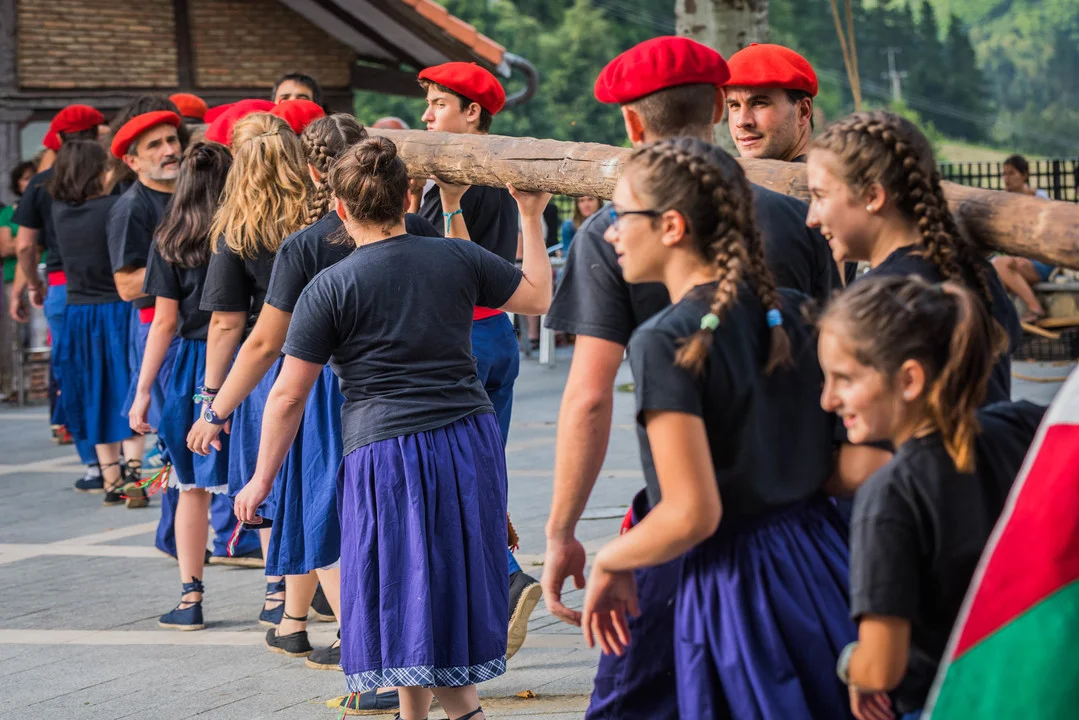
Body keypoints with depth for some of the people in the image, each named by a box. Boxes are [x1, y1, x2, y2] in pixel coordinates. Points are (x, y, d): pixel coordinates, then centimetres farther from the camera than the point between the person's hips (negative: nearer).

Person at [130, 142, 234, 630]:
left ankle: (190, 599, 9)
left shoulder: (169, 243, -3)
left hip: (192, 367, 0)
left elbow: (165, 321, -4)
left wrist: (143, 392, 1)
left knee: (193, 486, 9)